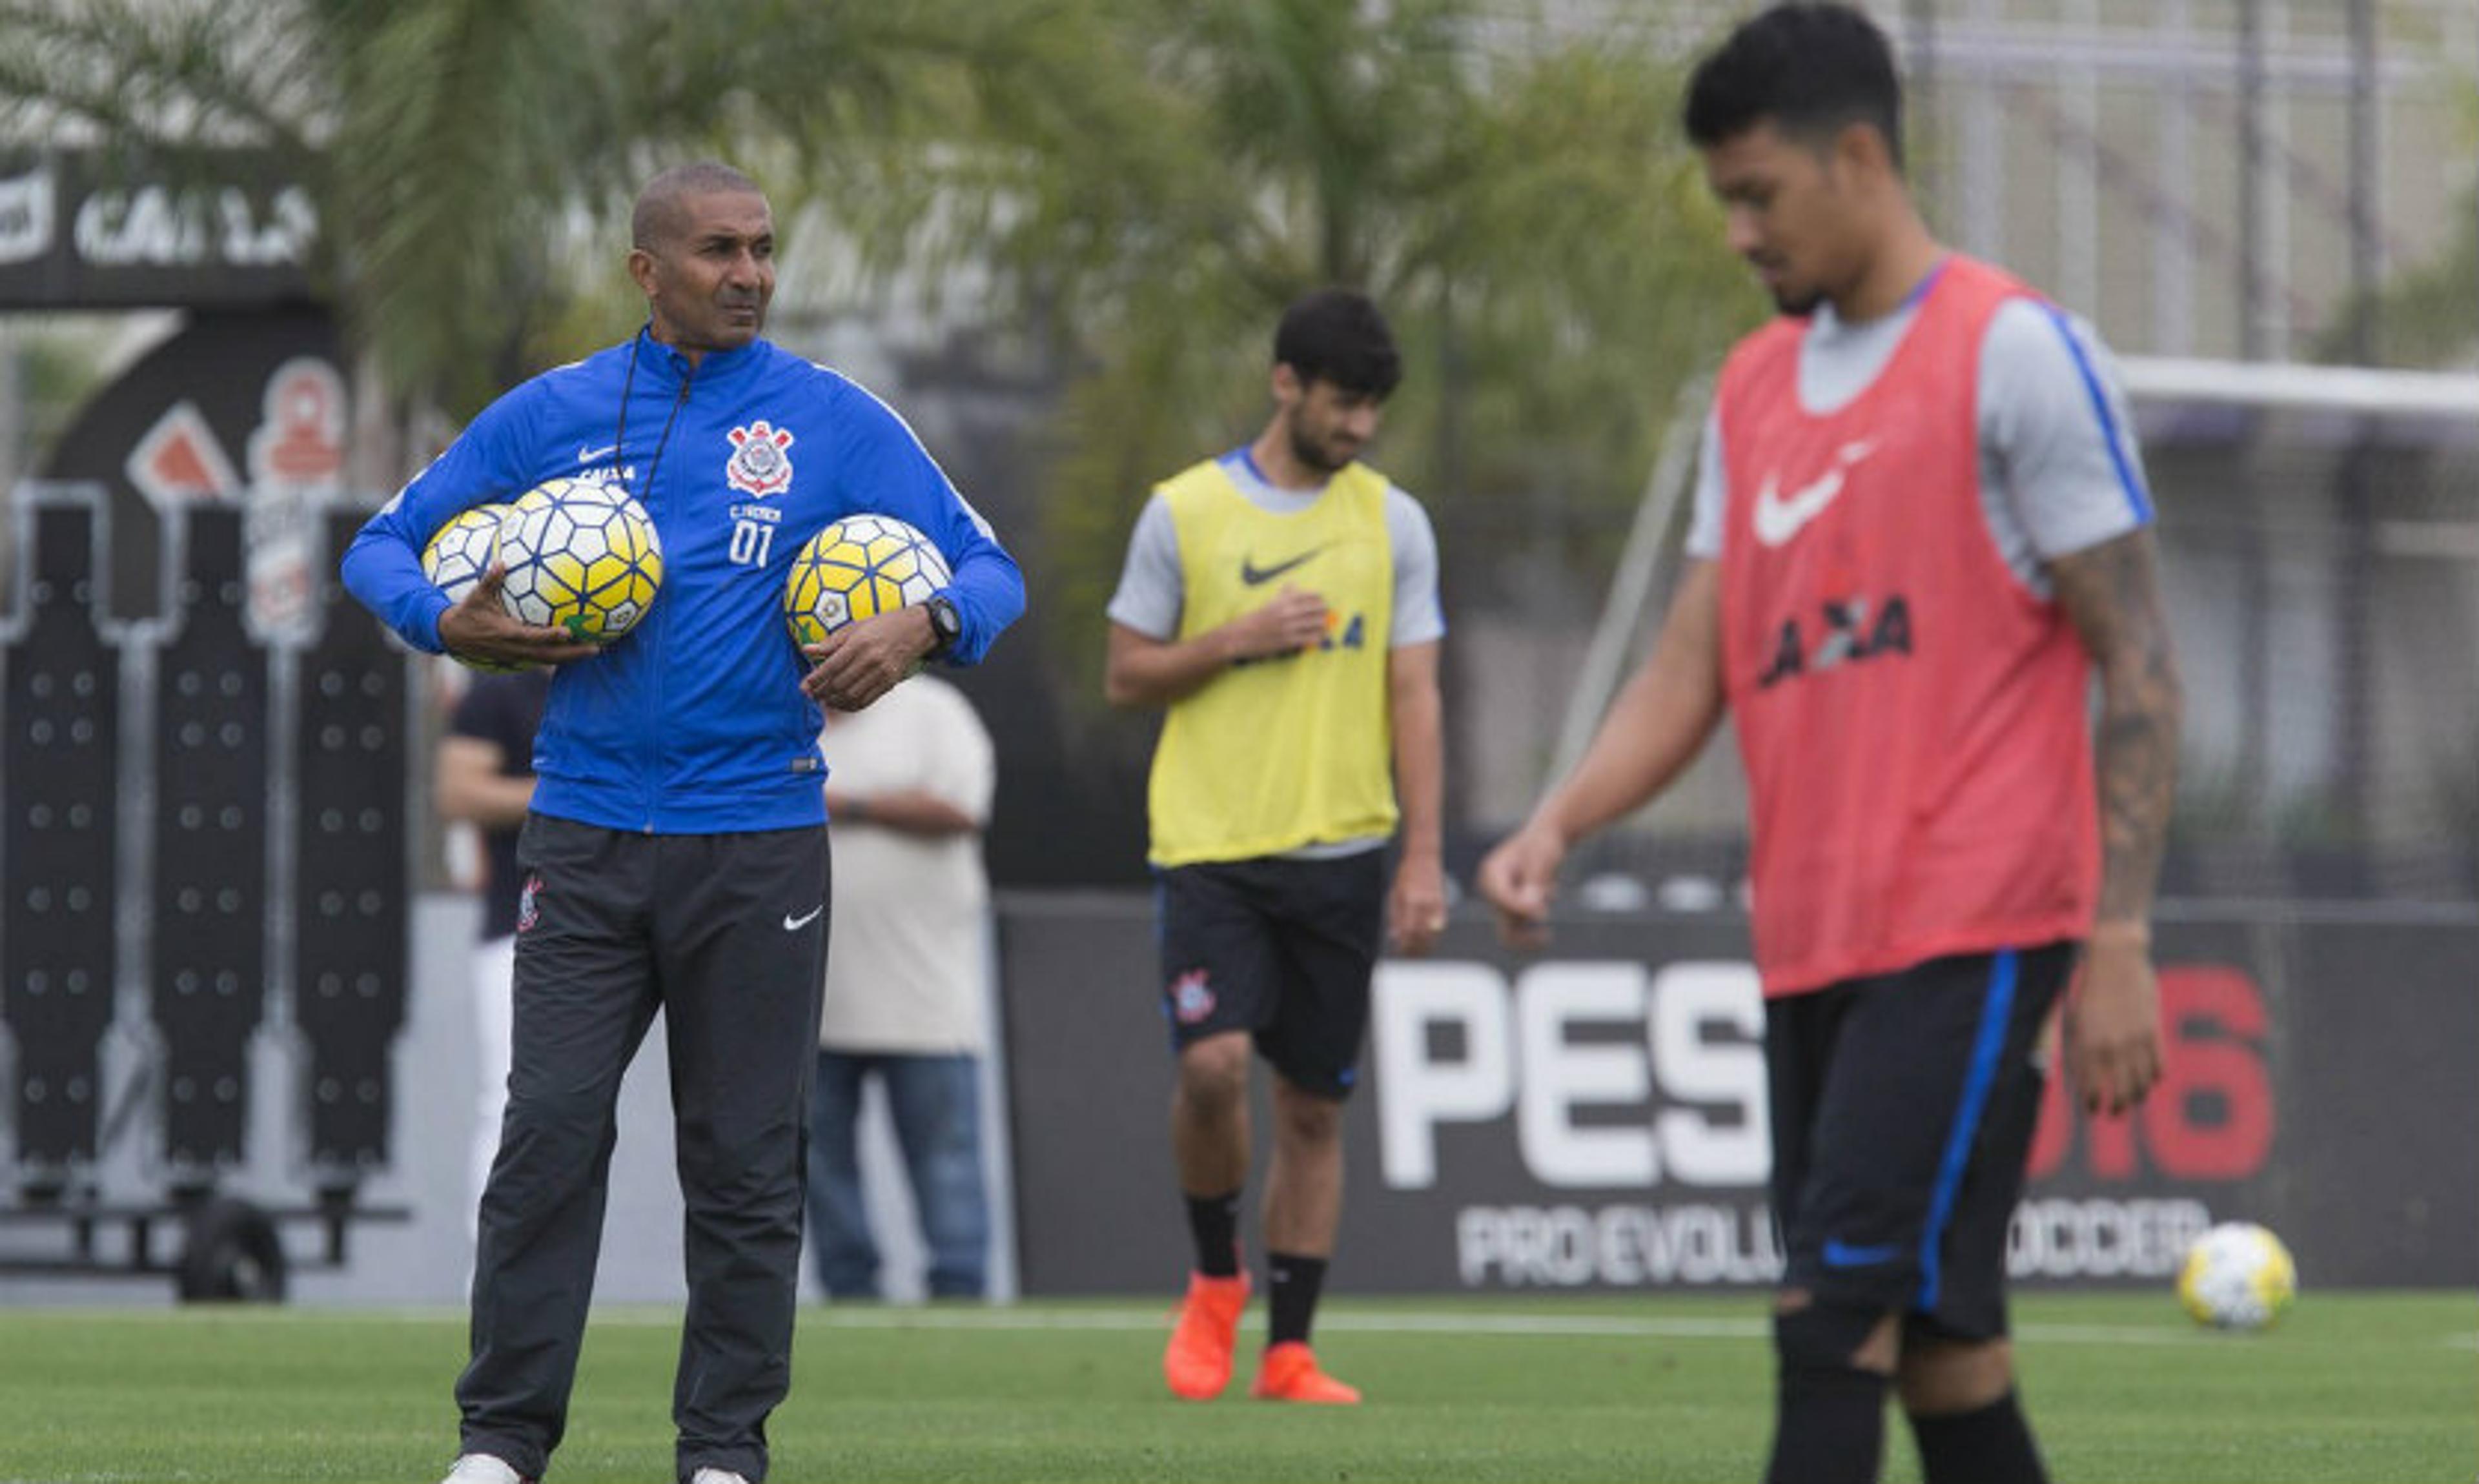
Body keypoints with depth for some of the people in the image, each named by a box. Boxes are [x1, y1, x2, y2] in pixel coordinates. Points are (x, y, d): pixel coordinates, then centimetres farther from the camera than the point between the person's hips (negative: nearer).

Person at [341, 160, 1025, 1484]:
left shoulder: (837, 423, 4)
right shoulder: (552, 415, 7)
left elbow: (989, 571, 7)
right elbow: (382, 546, 13)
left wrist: (921, 626, -15)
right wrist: (446, 622, -8)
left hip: (758, 844, 0)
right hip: (586, 841, 0)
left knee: (745, 1157, 2)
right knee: (550, 1130, -7)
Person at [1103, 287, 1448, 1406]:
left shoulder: (1393, 522, 7)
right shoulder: (1185, 513, 2)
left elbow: (1413, 696, 6)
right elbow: (1125, 677, 5)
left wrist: (1424, 855, -1)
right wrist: (1238, 639, -11)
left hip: (1341, 852, 2)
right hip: (1210, 848, -2)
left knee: (1313, 1105, 4)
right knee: (1213, 1066, -18)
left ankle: (1289, 1352, 12)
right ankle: (1215, 1279, 8)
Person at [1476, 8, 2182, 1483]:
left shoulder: (2018, 353, -5)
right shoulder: (1754, 392, 17)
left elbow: (2138, 666, -6)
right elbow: (1692, 669, 16)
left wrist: (2120, 944, -13)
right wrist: (1558, 824, -2)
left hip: (1973, 929, -7)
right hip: (1811, 942, 7)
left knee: (1840, 1304, -16)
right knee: (1934, 1333, 7)